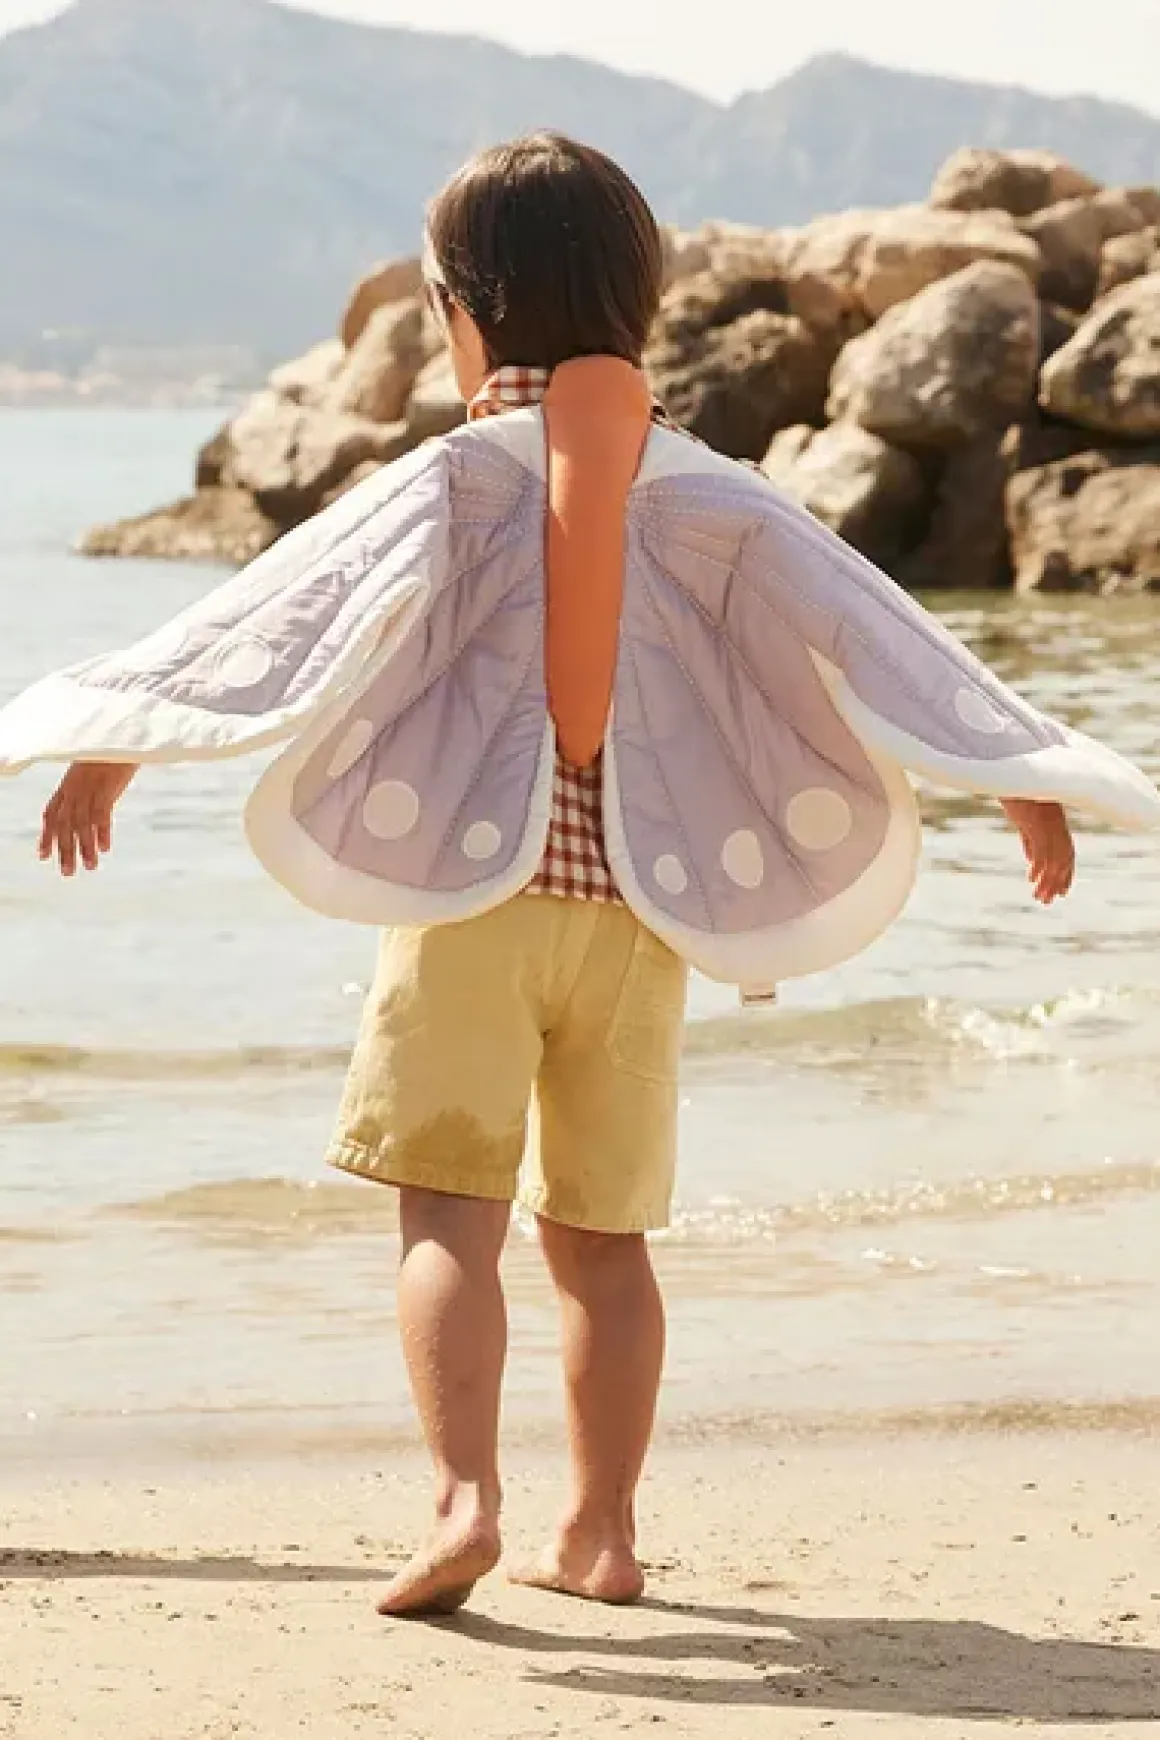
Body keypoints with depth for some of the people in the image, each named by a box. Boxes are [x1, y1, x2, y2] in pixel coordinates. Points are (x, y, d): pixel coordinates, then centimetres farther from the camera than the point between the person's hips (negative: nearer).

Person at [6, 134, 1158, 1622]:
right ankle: (601, 1532, 15)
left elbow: (281, 613, -12)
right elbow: (871, 639, 5)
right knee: (600, 1227, 13)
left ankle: (463, 1498, -22)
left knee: (450, 1211, -5)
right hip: (638, 901, 4)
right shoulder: (705, 496, 4)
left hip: (473, 885, -3)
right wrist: (1032, 782, 12)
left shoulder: (457, 478, -5)